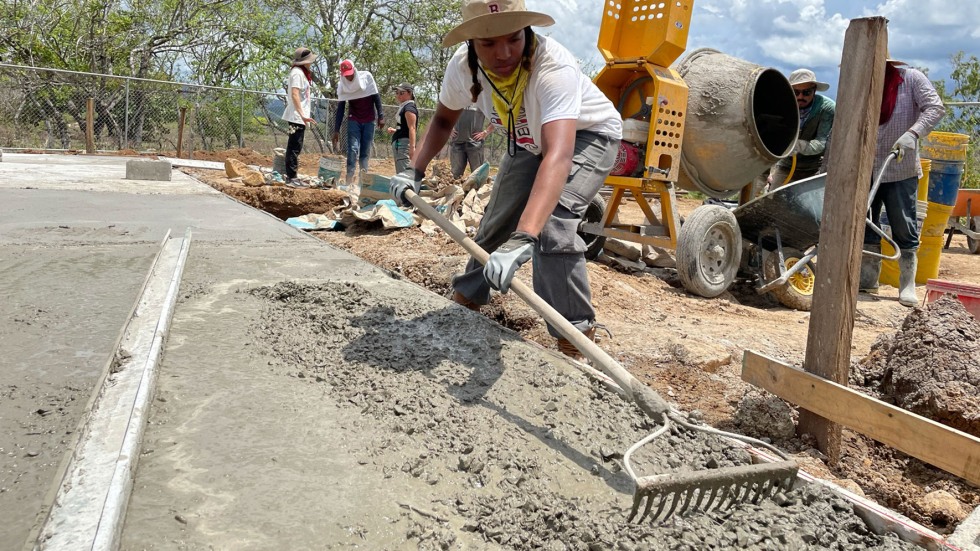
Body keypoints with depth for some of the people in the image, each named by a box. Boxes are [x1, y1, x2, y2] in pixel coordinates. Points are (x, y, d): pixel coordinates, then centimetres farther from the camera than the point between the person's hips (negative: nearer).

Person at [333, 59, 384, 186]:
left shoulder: (366, 77, -9)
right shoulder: (342, 85, -7)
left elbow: (376, 97, -3)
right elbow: (340, 108, -6)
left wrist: (381, 116, -6)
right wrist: (336, 129, -11)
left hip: (369, 121, 0)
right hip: (354, 121, 0)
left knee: (365, 151, 1)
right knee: (353, 149, -11)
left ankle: (364, 178, 4)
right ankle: (349, 179, -13)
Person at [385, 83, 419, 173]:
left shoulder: (409, 107, -10)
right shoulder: (404, 107, 21)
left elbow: (412, 128, -20)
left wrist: (412, 147, -27)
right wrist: (395, 130, 15)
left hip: (403, 143, -11)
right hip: (399, 143, 11)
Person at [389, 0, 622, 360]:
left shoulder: (554, 67, -41)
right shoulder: (463, 66, -23)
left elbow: (559, 156, -55)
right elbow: (444, 118, -1)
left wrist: (522, 240, -67)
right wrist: (415, 171, -15)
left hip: (587, 136, -6)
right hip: (529, 141, 6)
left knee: (550, 222, -28)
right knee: (496, 221, 13)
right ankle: (465, 299, 39)